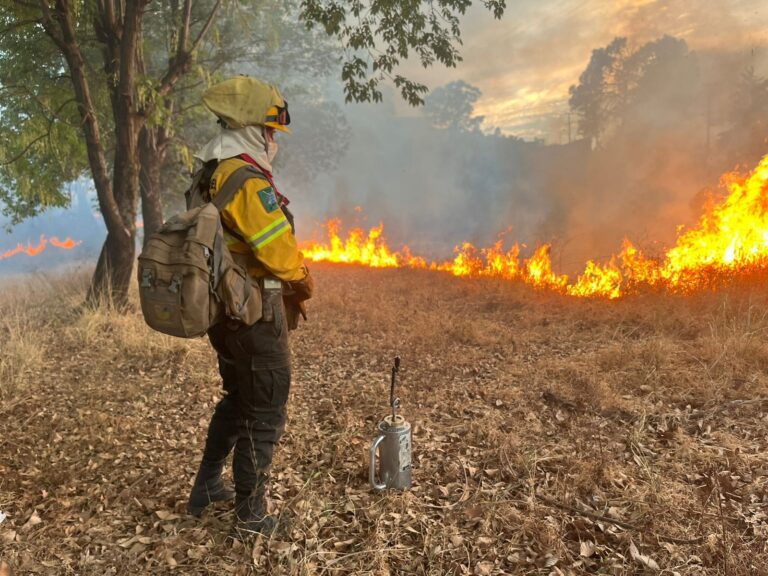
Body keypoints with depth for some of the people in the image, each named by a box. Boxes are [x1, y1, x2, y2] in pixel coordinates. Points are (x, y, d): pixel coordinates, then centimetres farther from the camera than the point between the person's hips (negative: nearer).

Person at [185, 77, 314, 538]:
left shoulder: (209, 178, 10)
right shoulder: (246, 181, -21)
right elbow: (281, 252, -23)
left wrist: (286, 288, 10)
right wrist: (302, 281, -2)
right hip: (255, 314, -9)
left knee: (237, 398, 25)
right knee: (265, 413, 5)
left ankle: (207, 487, 39)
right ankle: (251, 516, 19)